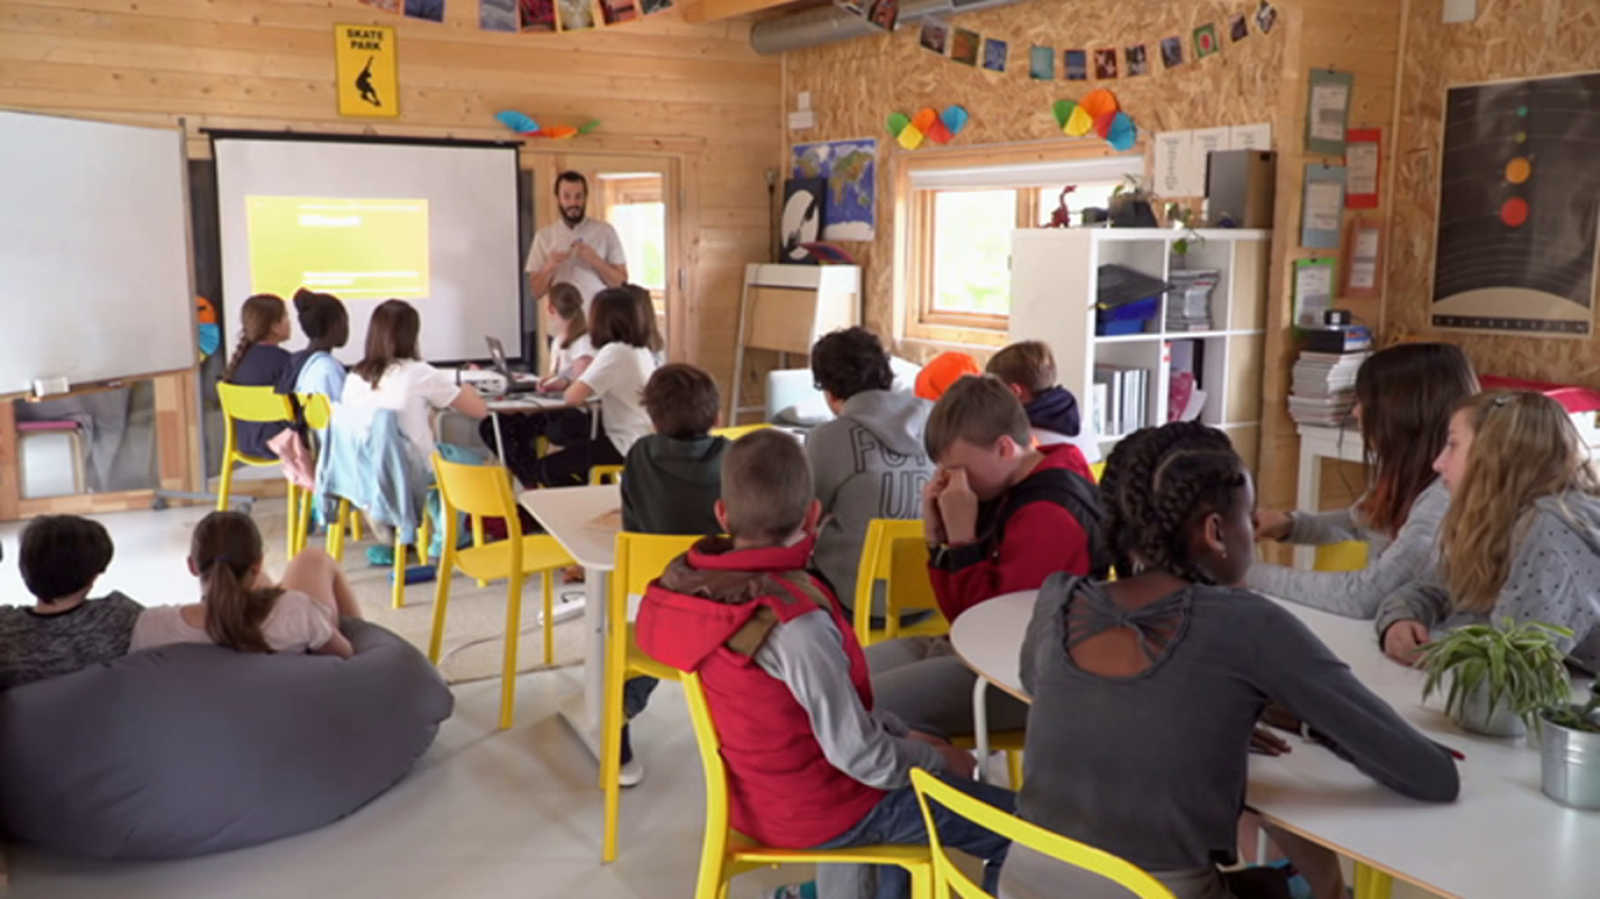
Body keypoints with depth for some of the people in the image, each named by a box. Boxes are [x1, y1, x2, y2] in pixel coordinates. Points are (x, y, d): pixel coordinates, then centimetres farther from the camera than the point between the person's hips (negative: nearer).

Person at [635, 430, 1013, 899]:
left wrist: (900, 733, 3)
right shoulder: (794, 621, -32)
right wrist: (937, 757, -7)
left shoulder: (702, 584, -7)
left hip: (757, 793, 8)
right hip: (815, 811, -8)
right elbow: (859, 756, -25)